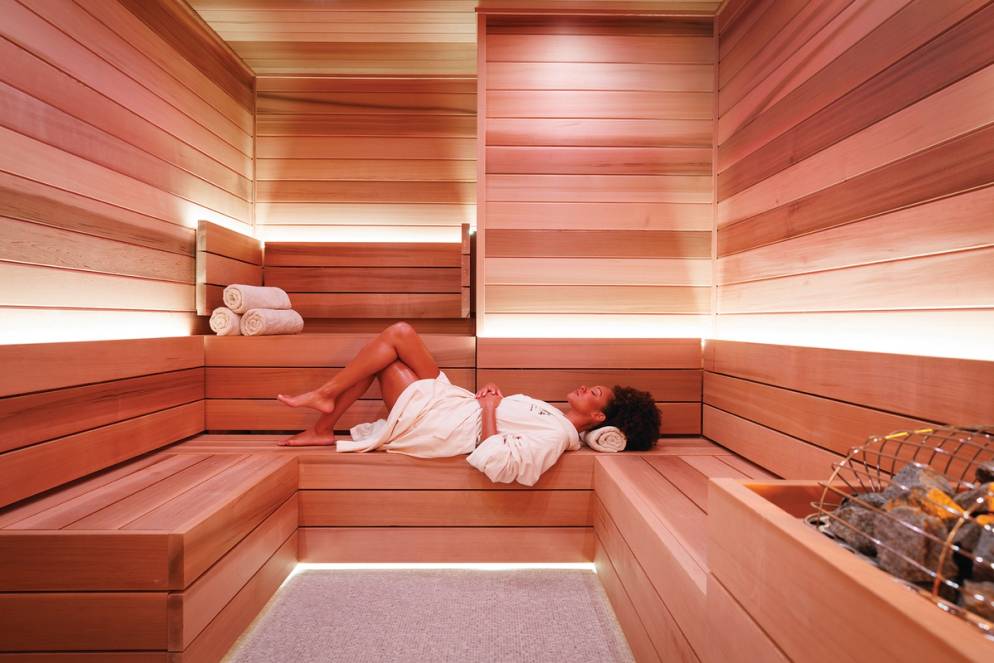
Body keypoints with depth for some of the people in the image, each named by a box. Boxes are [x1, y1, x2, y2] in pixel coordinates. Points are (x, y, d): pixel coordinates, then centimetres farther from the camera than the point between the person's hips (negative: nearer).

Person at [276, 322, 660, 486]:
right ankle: (322, 429, 18)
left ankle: (324, 394, 8)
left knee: (398, 334, -8)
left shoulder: (555, 435, -21)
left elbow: (494, 463, -34)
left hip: (427, 424, -9)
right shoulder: (555, 417, 9)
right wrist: (492, 396, -2)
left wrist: (488, 409, -22)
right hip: (449, 402, 9)